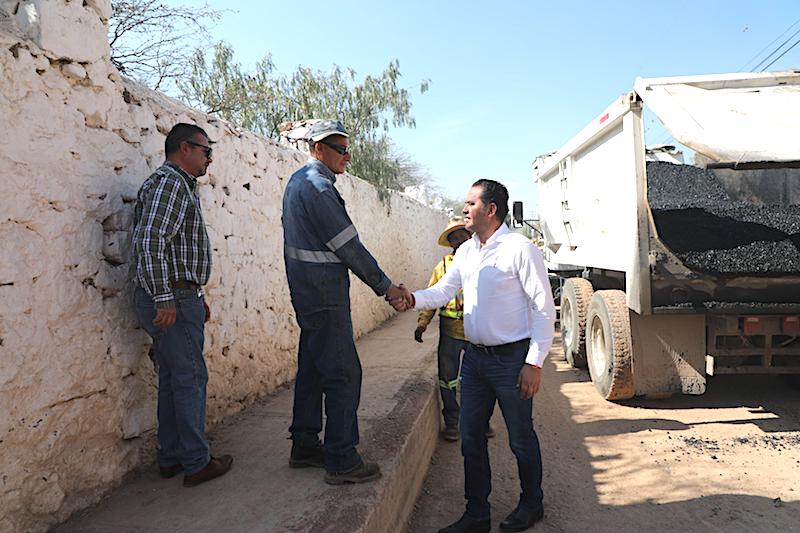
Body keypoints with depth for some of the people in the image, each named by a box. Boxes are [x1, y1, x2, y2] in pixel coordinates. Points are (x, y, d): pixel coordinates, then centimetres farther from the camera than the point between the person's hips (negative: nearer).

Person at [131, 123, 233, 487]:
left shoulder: (180, 185, 20)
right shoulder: (170, 182, -13)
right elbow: (150, 241, -24)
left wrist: (196, 296, 23)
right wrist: (166, 300, -25)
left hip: (179, 297, 10)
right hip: (172, 299, -10)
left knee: (173, 378, 15)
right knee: (191, 378, -2)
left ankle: (171, 458, 26)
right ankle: (197, 464, 10)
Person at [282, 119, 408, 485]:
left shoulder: (299, 180, 17)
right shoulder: (317, 186, -16)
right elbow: (348, 246, -18)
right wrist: (385, 287, -10)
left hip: (309, 293, 11)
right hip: (325, 294, -11)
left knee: (312, 368, 15)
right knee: (343, 373, -5)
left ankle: (304, 446, 26)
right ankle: (341, 461, 2)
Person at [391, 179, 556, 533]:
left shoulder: (519, 249, -13)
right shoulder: (465, 251, 9)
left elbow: (544, 308, -14)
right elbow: (443, 291, 9)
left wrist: (534, 363, -16)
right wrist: (413, 299, -12)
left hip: (512, 359, -6)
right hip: (474, 357, 7)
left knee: (521, 439, 11)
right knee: (470, 437, 12)